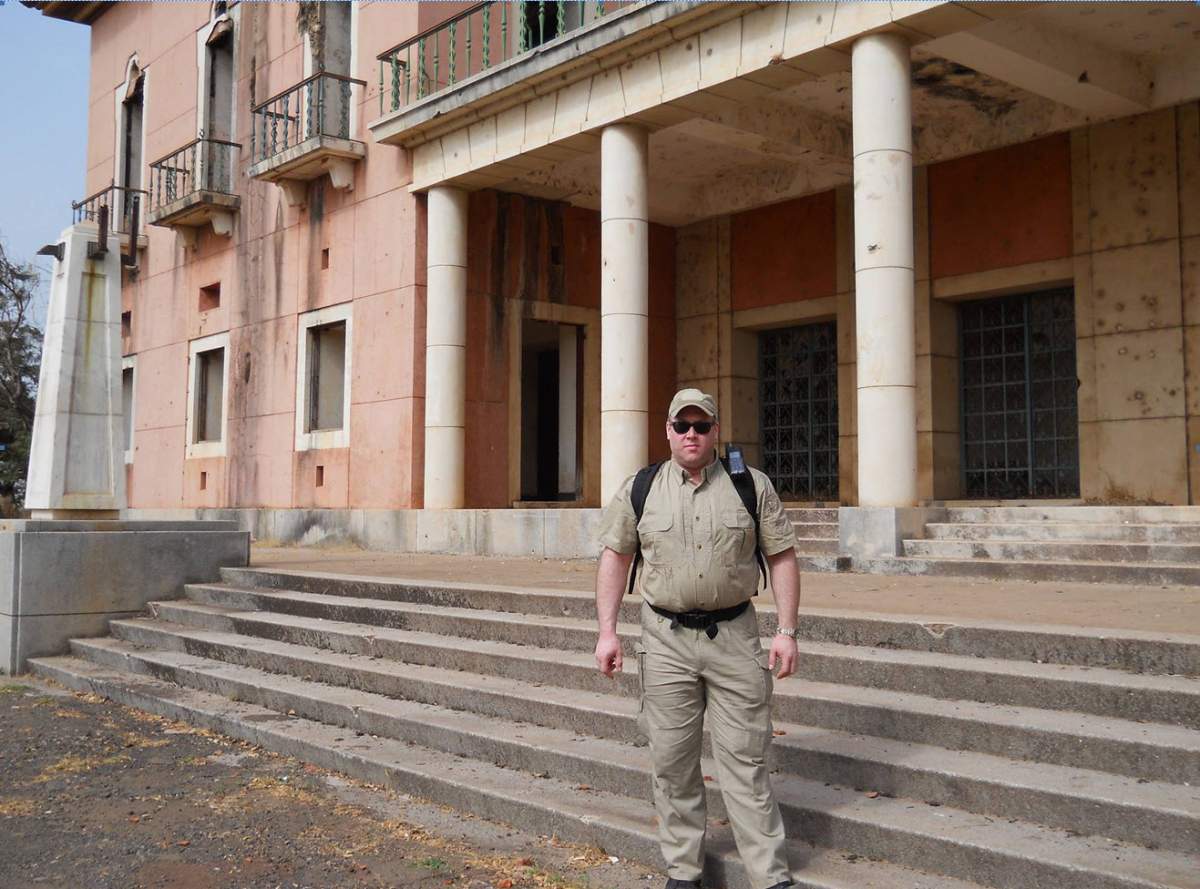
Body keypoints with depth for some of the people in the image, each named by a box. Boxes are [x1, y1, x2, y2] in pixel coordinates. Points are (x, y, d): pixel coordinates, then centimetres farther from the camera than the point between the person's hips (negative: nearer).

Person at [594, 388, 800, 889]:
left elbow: (782, 557, 4)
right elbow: (614, 557, 7)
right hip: (666, 640, 1)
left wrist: (787, 630, -3)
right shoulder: (639, 489, 4)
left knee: (744, 759, 2)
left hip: (734, 636, -1)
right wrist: (607, 632, 1)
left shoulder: (752, 486, 3)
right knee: (672, 760, 7)